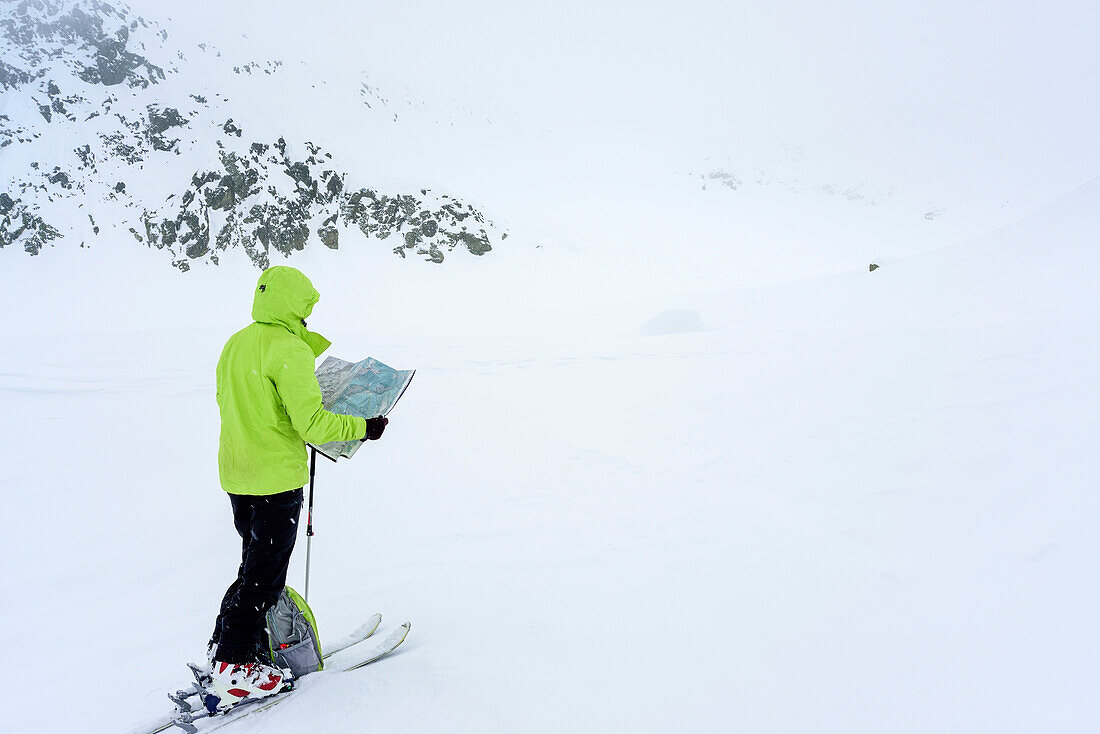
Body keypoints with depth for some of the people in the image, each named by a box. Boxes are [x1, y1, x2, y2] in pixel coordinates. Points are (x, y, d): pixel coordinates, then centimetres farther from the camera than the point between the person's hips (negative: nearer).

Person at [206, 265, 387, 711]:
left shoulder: (235, 344, 8)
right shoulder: (290, 350, -19)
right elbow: (312, 423, -23)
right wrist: (363, 428, -11)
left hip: (236, 474, 8)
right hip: (276, 478, -8)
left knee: (256, 567, 23)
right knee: (265, 576, 4)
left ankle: (224, 645, 32)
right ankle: (233, 670, 11)